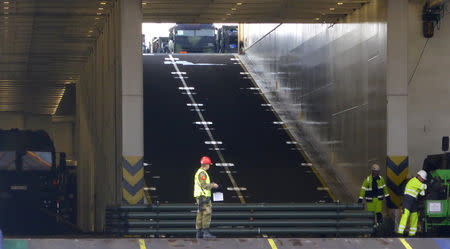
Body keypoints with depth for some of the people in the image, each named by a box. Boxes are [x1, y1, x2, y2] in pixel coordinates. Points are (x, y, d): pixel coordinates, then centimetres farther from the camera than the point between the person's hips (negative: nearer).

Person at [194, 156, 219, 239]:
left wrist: (210, 185, 20)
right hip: (203, 196, -11)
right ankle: (206, 232, -17)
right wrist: (213, 185, -9)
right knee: (207, 213, -12)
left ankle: (199, 233, 9)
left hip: (199, 196, 11)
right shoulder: (202, 173, -14)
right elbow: (203, 185, -20)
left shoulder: (198, 172, 19)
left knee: (200, 214, 9)